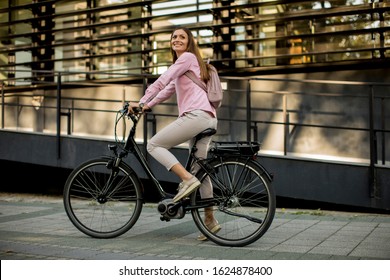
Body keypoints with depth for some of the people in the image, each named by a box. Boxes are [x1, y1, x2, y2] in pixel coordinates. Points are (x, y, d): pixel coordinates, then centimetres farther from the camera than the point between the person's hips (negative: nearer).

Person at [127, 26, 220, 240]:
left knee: (154, 145, -6)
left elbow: (161, 82, -6)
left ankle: (187, 179, -18)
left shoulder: (188, 57, 2)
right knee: (199, 169, 10)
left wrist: (140, 102, -4)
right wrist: (147, 106, 23)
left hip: (196, 115, -10)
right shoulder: (184, 64, 31)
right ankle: (210, 220, 12)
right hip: (208, 119, 10)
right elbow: (168, 89, 31)